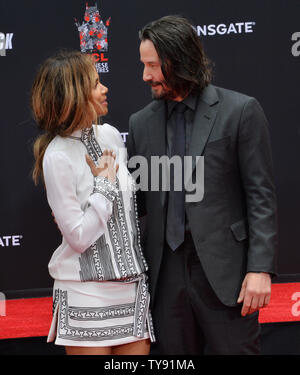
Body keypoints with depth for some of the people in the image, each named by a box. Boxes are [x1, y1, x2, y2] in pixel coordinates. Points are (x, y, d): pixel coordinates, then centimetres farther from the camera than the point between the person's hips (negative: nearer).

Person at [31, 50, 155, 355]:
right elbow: (79, 238, -15)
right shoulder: (58, 157, -14)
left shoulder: (110, 135, 6)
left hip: (132, 282, 6)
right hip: (87, 292, -6)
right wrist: (104, 184, -11)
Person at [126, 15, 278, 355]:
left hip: (224, 272, -4)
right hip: (166, 273, 4)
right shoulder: (141, 123, 11)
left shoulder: (239, 111, -2)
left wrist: (260, 268, -11)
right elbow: (136, 198, 14)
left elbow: (261, 196, -5)